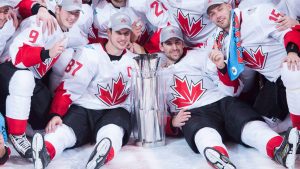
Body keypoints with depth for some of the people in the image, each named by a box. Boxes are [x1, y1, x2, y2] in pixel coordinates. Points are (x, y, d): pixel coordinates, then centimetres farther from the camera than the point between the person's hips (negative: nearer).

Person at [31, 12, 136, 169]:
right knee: (63, 132, -35)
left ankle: (104, 154, -69)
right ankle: (44, 152, -65)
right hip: (83, 109, -1)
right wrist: (56, 114, -24)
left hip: (116, 112, 2)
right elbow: (69, 87, -12)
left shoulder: (133, 61, 10)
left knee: (112, 132, -37)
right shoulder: (90, 53, -5)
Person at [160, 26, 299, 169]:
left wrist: (221, 67, -13)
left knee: (250, 124, -32)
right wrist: (172, 122, -2)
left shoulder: (201, 55, 13)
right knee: (204, 134, -38)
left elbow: (233, 90, 6)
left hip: (222, 103, 1)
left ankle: (281, 150, -61)